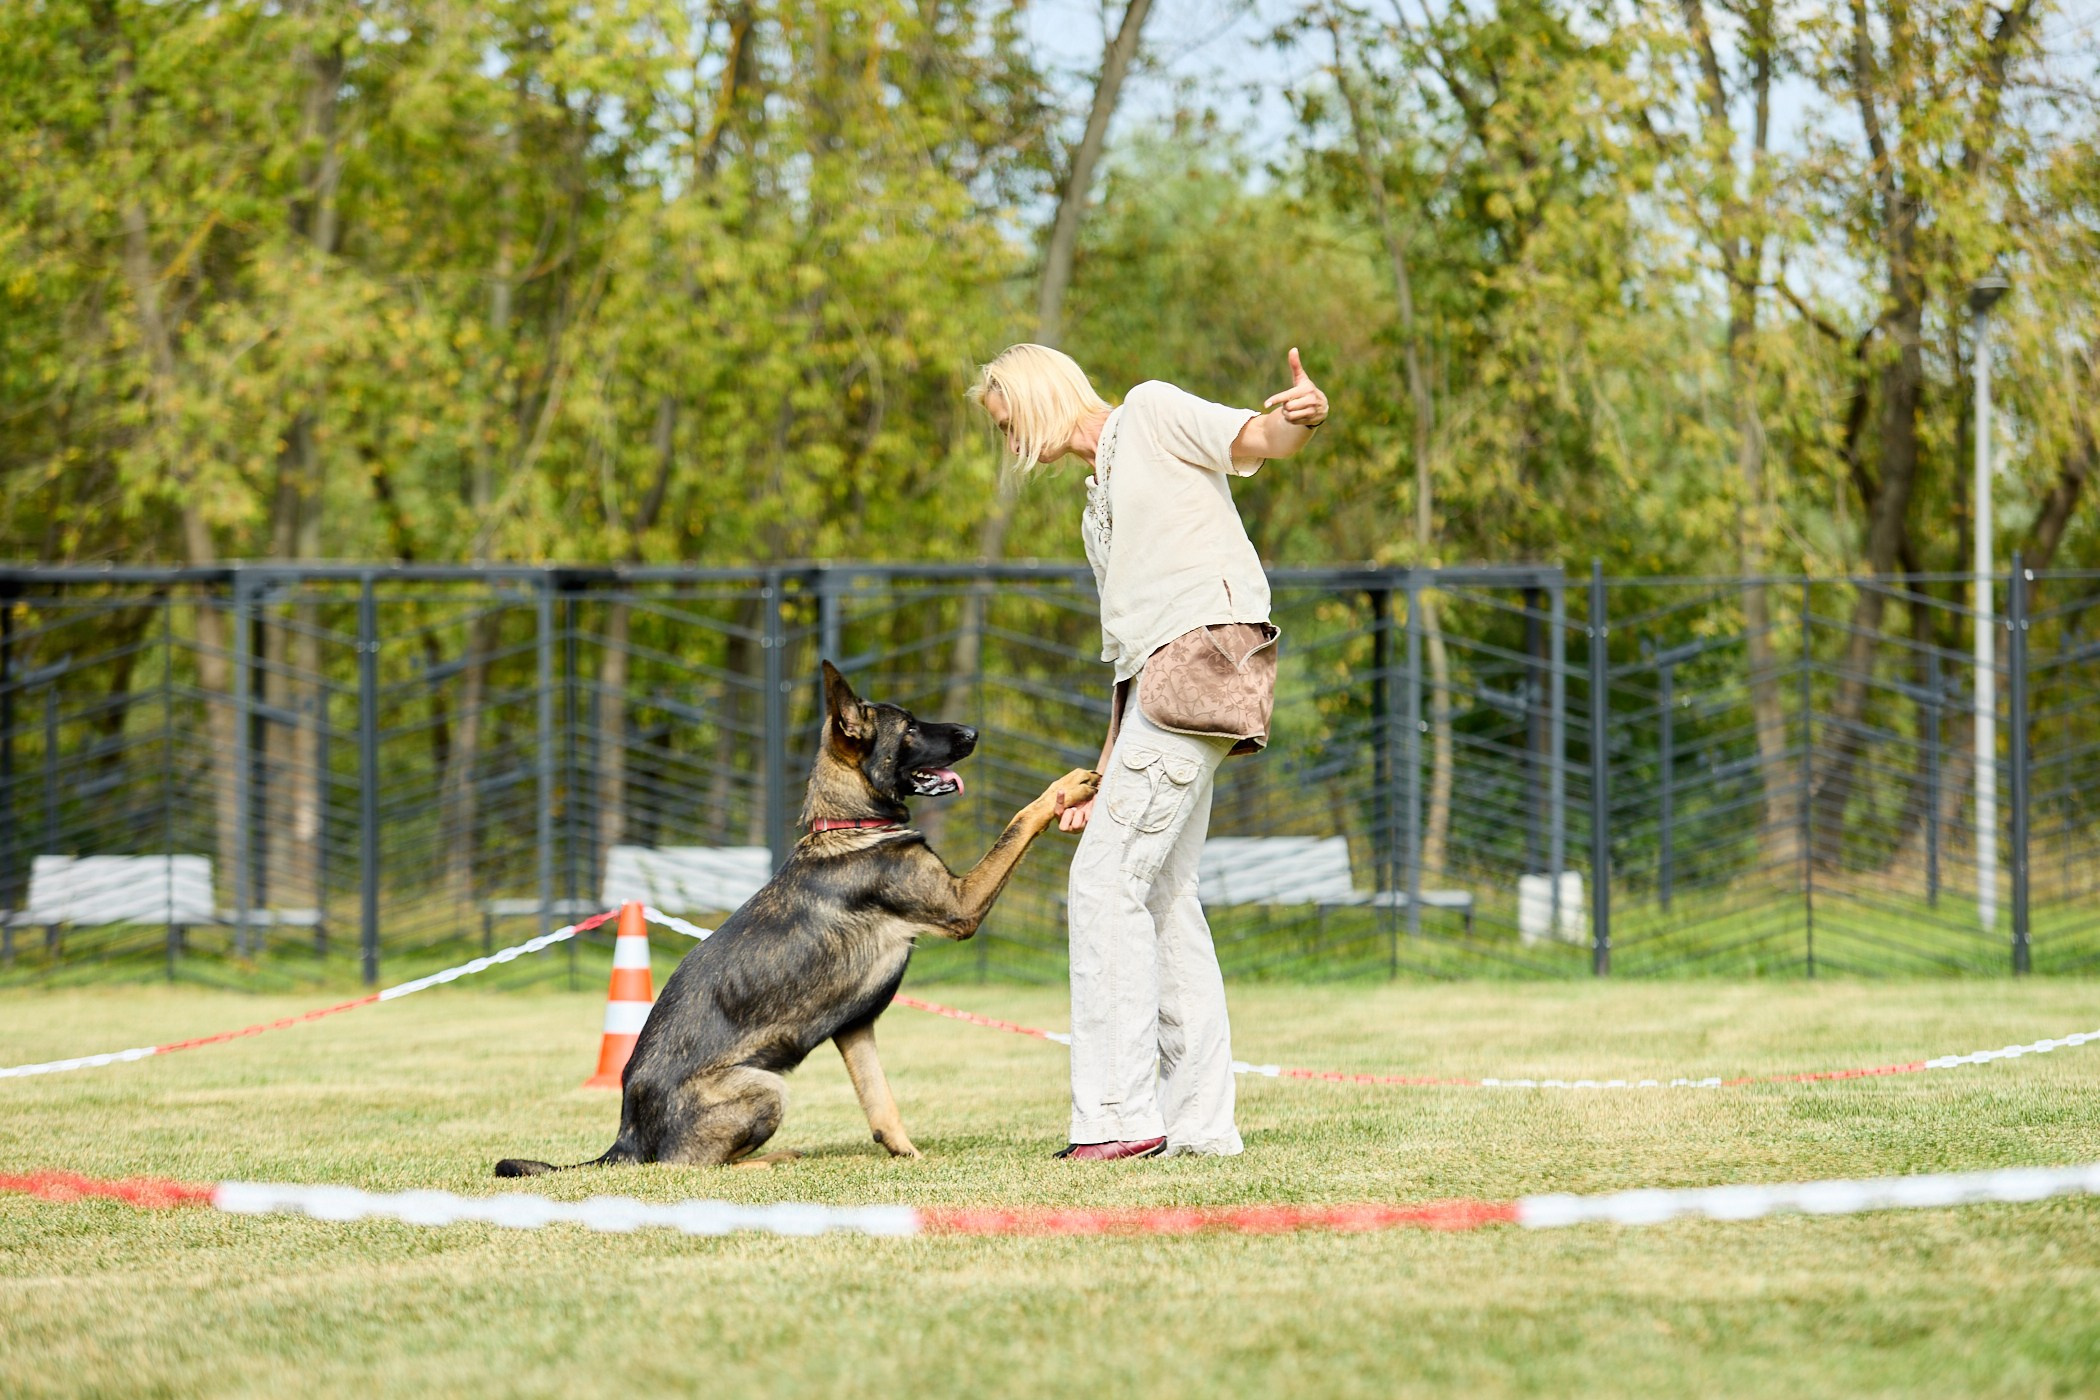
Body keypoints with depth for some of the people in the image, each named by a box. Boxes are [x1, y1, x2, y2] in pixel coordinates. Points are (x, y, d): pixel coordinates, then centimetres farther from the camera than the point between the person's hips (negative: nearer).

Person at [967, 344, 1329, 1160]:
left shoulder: (1152, 413, 5)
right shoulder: (1099, 503, 29)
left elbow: (1258, 439, -12)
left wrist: (1302, 416, -35)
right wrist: (1105, 768, 23)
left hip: (1205, 655, -10)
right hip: (1160, 679, 10)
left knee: (1107, 880, -13)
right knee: (1161, 896, 8)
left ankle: (1119, 1113, -15)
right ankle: (1199, 1119, 10)